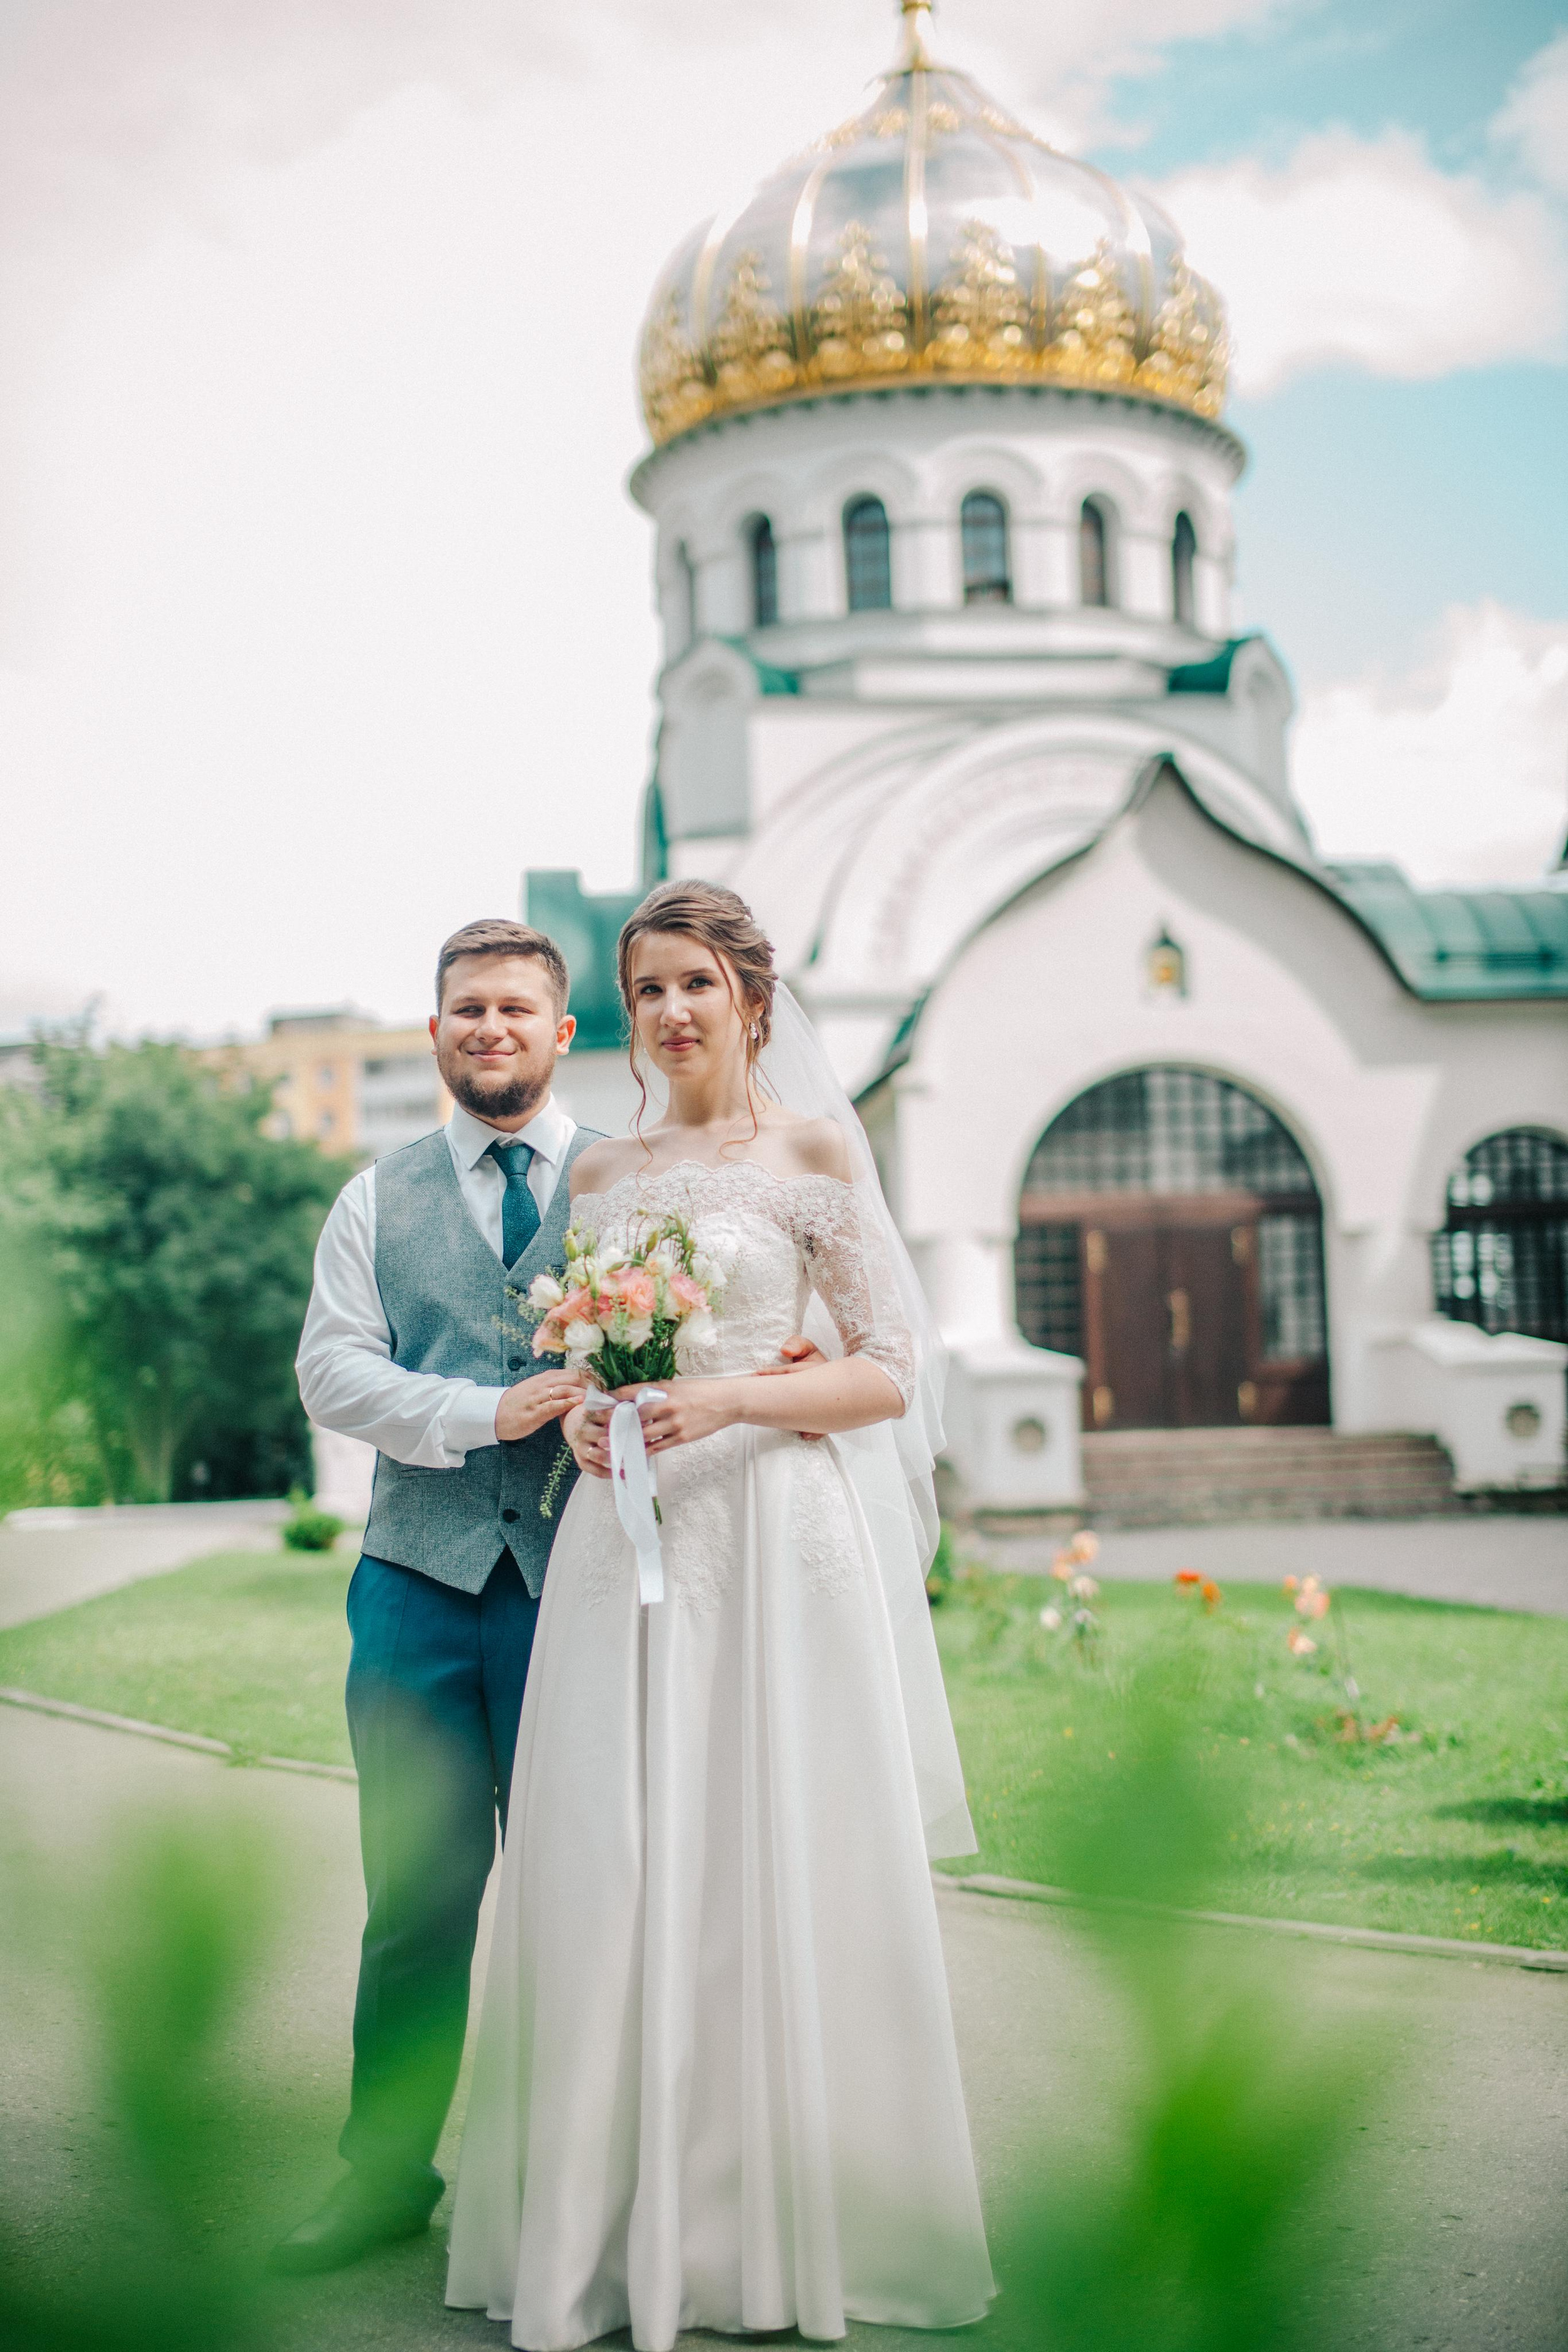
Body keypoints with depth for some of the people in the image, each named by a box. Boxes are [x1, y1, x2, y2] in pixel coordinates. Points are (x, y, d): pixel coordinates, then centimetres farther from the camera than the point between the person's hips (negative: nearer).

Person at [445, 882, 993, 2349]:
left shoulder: (812, 1152, 1)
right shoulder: (600, 1176, 15)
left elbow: (891, 1371, -2)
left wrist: (729, 1402, -15)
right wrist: (580, 1419, -2)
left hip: (772, 1532, -4)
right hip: (626, 1538, 4)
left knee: (771, 1869, -2)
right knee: (609, 1871, 1)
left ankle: (782, 2231, 11)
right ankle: (623, 2227, 13)